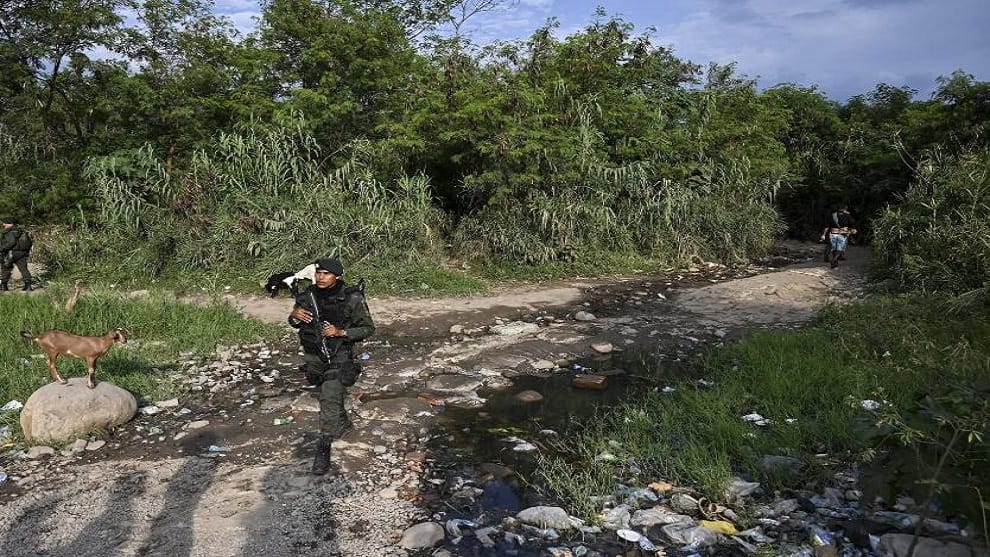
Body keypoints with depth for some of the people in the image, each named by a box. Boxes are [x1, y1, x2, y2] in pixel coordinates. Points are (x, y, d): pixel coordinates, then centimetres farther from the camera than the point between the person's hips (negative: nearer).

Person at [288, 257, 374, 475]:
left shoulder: (352, 299, -19)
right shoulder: (308, 296, -7)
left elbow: (368, 328, -11)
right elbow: (295, 324, 9)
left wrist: (341, 332, -25)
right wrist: (294, 316, -16)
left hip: (338, 357, -5)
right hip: (313, 356, 5)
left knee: (330, 400, -14)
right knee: (329, 393, 26)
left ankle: (324, 450, -6)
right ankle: (343, 423, 53)